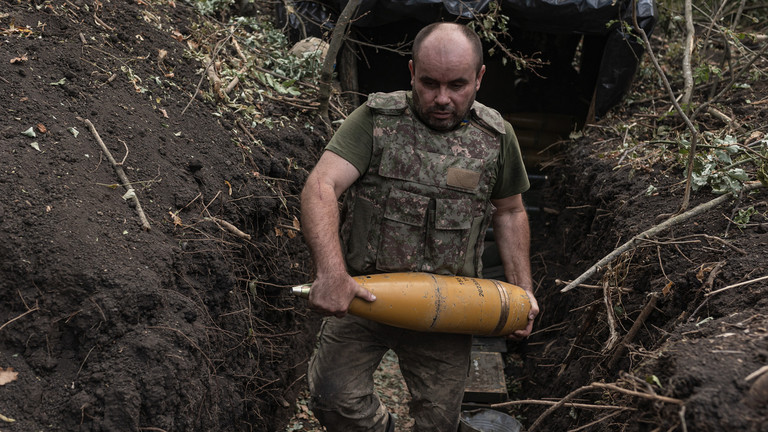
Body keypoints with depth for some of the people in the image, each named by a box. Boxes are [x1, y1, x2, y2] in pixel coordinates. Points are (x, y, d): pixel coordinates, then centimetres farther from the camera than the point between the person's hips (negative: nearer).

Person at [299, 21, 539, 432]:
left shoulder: (495, 136, 1)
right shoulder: (375, 119, -8)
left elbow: (509, 212, 14)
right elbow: (321, 187, -20)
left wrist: (523, 290, 8)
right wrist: (330, 272, -36)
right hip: (359, 294, -1)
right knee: (334, 399, -6)